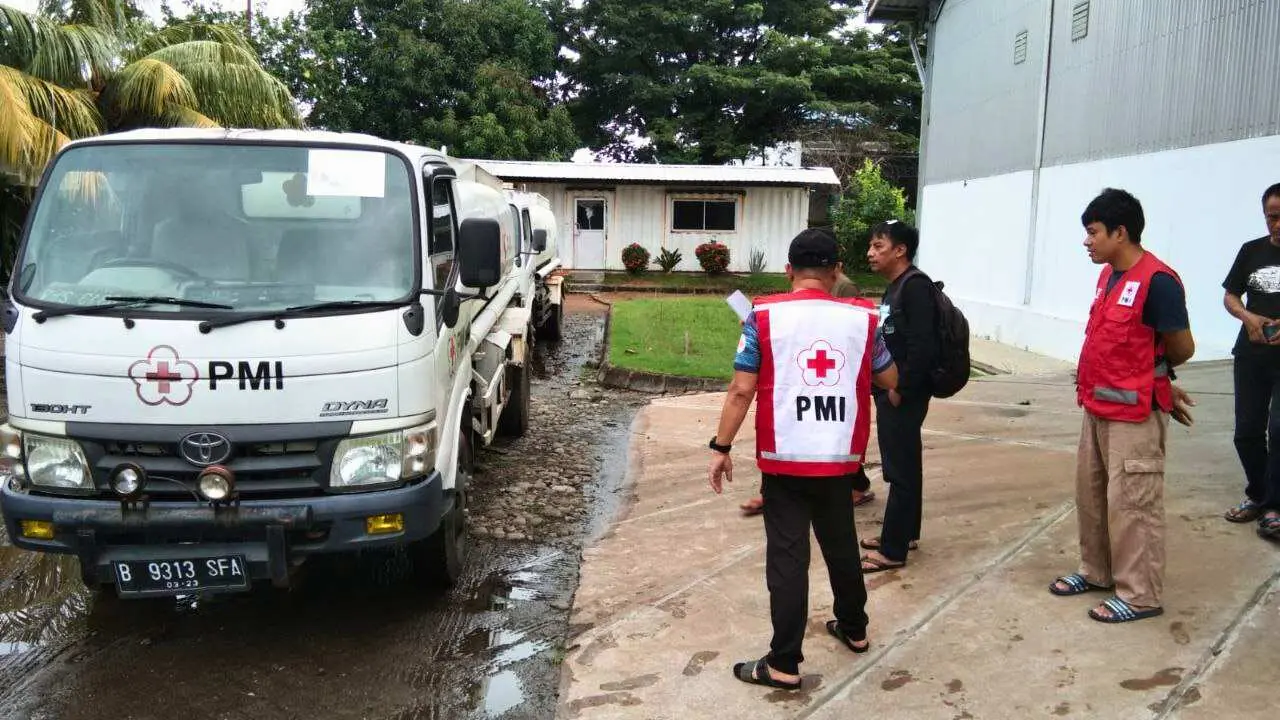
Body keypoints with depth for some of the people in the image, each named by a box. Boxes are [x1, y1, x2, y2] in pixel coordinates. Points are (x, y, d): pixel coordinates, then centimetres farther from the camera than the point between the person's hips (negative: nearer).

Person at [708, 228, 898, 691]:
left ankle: (784, 664, 7)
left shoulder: (764, 316, -7)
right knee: (842, 545, 21)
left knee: (787, 557, 3)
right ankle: (854, 629, 40)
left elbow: (741, 390, -10)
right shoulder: (861, 317, -1)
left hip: (784, 459, -3)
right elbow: (890, 380, 12)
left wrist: (721, 448, -2)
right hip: (840, 458, 3)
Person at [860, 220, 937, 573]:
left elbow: (923, 346, -23)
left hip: (904, 394, -10)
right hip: (890, 391, 10)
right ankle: (905, 533, 30)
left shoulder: (916, 285, -16)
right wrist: (885, 385, 12)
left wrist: (900, 388, -19)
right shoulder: (895, 287, 14)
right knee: (902, 465, 18)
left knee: (900, 469, -4)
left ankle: (893, 550, 3)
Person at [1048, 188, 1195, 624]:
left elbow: (1182, 349, -11)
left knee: (1130, 503, -1)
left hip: (1135, 414, -9)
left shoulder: (1157, 281, -18)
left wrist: (1150, 375, 6)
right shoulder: (1109, 275, 8)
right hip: (1099, 407, 9)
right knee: (1090, 492, 17)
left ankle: (1140, 595, 12)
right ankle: (1096, 571, 33)